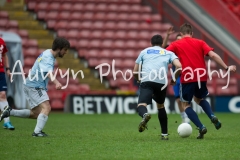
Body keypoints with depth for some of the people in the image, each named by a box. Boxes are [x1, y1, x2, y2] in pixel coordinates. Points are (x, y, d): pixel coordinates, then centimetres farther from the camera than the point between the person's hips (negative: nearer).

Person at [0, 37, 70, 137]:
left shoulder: (48, 53, 10)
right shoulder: (47, 58, -21)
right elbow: (49, 73, -42)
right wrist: (56, 82, -59)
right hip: (35, 86, -10)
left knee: (36, 114, 13)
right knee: (46, 107, -25)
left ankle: (9, 111, 18)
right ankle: (37, 131, -33)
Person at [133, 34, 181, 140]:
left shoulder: (144, 51, 26)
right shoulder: (168, 53, 24)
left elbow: (135, 72, 25)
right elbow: (179, 66, 6)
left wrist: (139, 80, 45)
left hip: (146, 81, -2)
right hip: (162, 82, 2)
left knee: (141, 105, -11)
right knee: (160, 106, 25)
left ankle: (145, 115, -48)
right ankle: (164, 134, 24)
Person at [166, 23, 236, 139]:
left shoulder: (176, 45, 7)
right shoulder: (200, 43, 11)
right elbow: (213, 55, -1)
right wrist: (226, 68, 2)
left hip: (187, 78, -3)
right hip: (201, 77, 3)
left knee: (186, 104, 14)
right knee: (199, 99, 29)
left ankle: (201, 127, -5)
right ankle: (212, 116, 1)